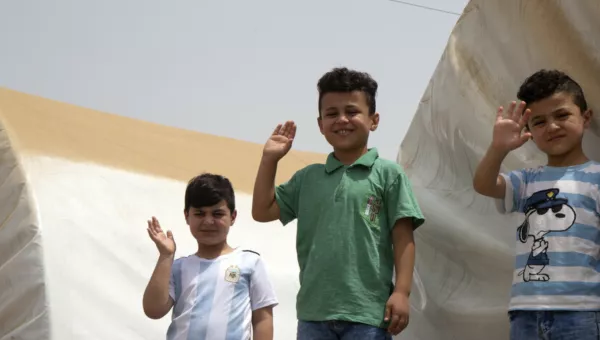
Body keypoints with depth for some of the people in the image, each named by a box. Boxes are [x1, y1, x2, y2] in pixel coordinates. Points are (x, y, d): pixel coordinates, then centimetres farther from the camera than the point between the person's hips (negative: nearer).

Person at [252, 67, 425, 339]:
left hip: (367, 310, -4)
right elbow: (262, 211, 15)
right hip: (314, 311, 4)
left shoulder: (387, 174, 1)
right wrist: (270, 158, 11)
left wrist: (401, 291, -10)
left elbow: (403, 237, -2)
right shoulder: (308, 178, 14)